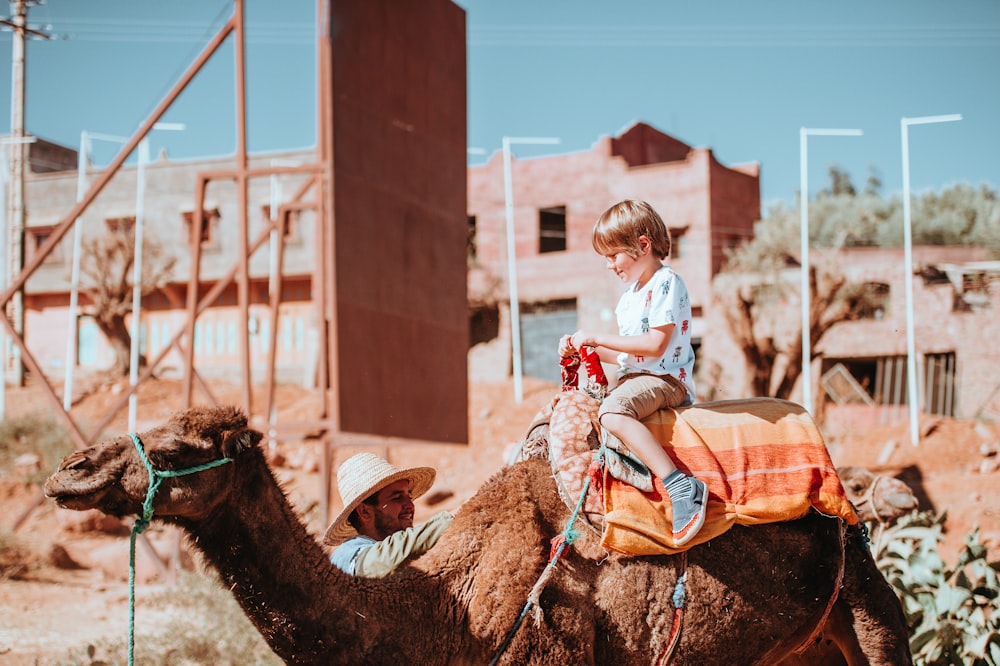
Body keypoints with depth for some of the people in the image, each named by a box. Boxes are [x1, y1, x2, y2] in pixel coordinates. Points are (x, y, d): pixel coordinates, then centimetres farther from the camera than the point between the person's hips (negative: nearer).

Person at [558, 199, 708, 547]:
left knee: (613, 412, -37)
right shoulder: (632, 292, 19)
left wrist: (597, 338, -16)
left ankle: (681, 486, -42)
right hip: (636, 377, 11)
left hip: (665, 378, -11)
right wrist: (583, 348, 7)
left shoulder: (666, 283, -12)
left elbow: (655, 344, -22)